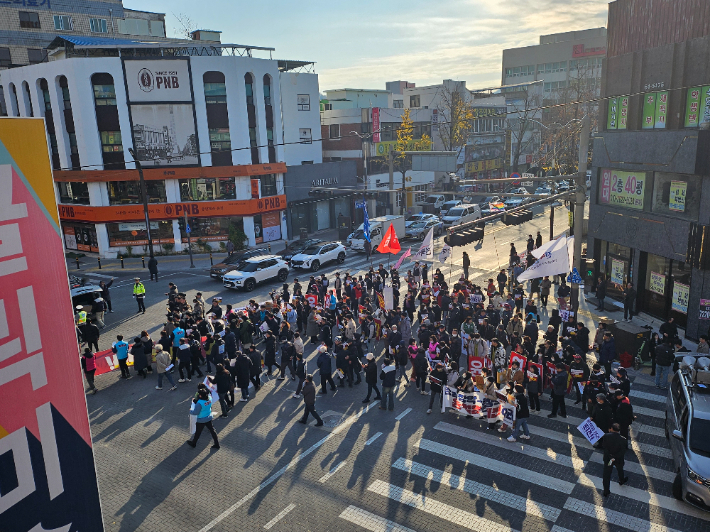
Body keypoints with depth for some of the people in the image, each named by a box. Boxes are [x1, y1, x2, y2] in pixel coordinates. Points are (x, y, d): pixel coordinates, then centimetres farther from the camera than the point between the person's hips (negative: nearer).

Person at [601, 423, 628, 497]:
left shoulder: (606, 436, -26)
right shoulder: (623, 439, -26)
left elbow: (603, 446, -15)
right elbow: (623, 451, -17)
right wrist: (615, 458, -9)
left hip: (607, 458, 0)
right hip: (618, 460, 0)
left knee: (606, 475, 16)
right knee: (620, 470, 32)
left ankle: (606, 492, 29)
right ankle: (622, 481, 62)